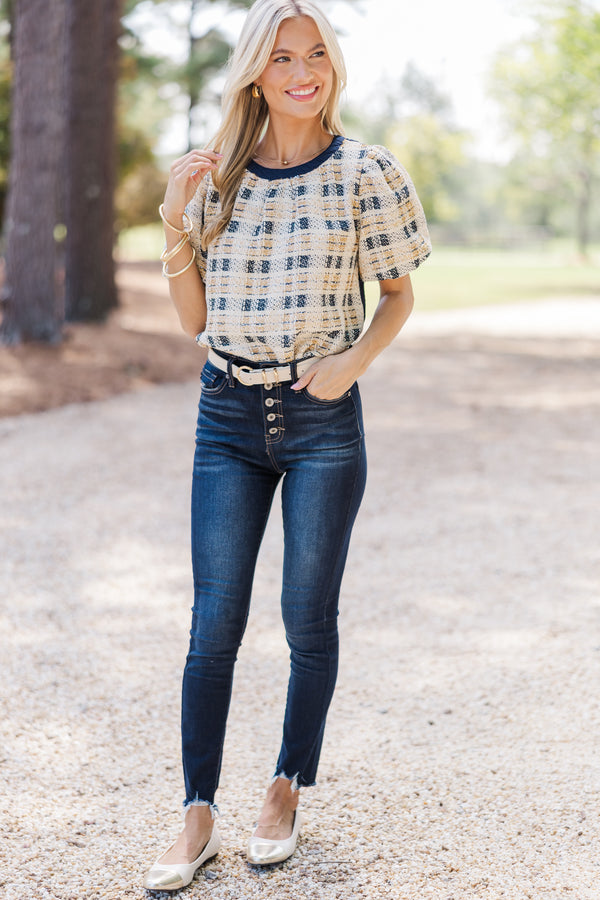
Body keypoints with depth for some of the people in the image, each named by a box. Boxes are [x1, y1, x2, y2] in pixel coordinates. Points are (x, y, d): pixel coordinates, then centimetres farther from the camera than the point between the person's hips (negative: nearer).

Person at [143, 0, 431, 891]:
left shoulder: (366, 172, -3)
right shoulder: (218, 176, 5)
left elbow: (400, 296, 6)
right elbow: (193, 318, 7)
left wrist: (355, 359, -11)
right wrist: (175, 223, -7)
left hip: (322, 418, -2)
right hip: (229, 414, 2)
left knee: (309, 621, 7)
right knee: (214, 624, 1)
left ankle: (287, 795, 25)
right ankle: (199, 818, 10)